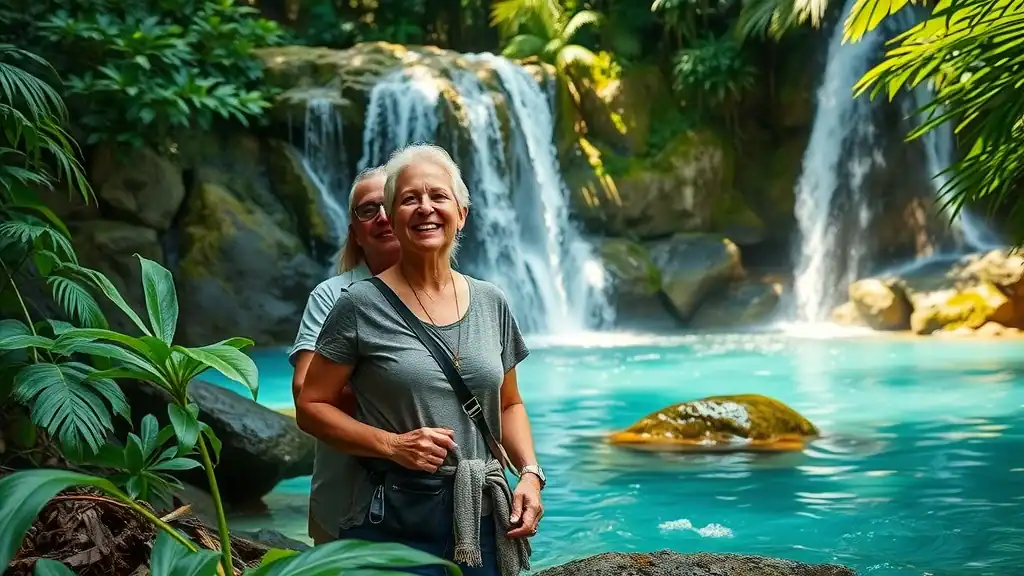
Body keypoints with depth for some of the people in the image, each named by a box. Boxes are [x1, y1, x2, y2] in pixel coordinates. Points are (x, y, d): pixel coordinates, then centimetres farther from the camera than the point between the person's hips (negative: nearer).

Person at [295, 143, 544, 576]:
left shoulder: (491, 303, 6)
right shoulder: (361, 305, -6)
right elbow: (310, 407, -4)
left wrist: (530, 472, -1)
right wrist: (393, 444, -17)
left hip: (483, 521, 4)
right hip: (392, 525, -4)